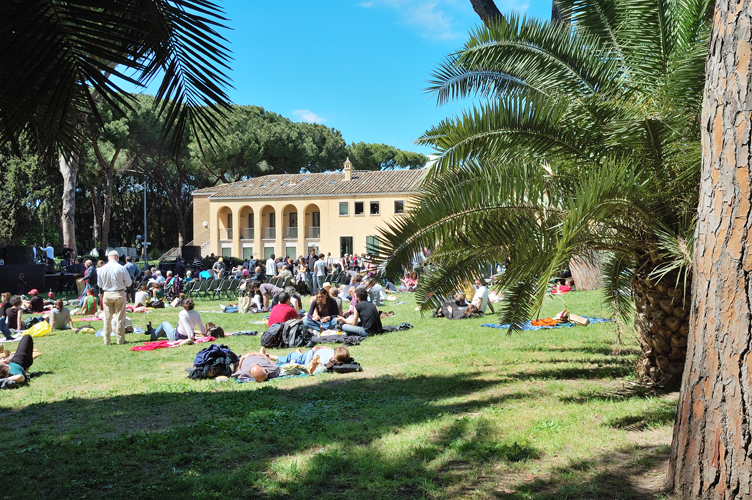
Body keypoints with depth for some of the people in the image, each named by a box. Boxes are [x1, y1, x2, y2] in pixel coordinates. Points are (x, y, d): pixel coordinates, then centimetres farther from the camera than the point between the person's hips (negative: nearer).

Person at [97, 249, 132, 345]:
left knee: (107, 318, 10)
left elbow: (99, 284, 7)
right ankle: (120, 340, 8)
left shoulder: (101, 269, -3)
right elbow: (129, 283, -6)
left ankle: (106, 341, 14)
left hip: (107, 295, 3)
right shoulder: (121, 268, -12)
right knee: (120, 318, 5)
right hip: (119, 294, -3)